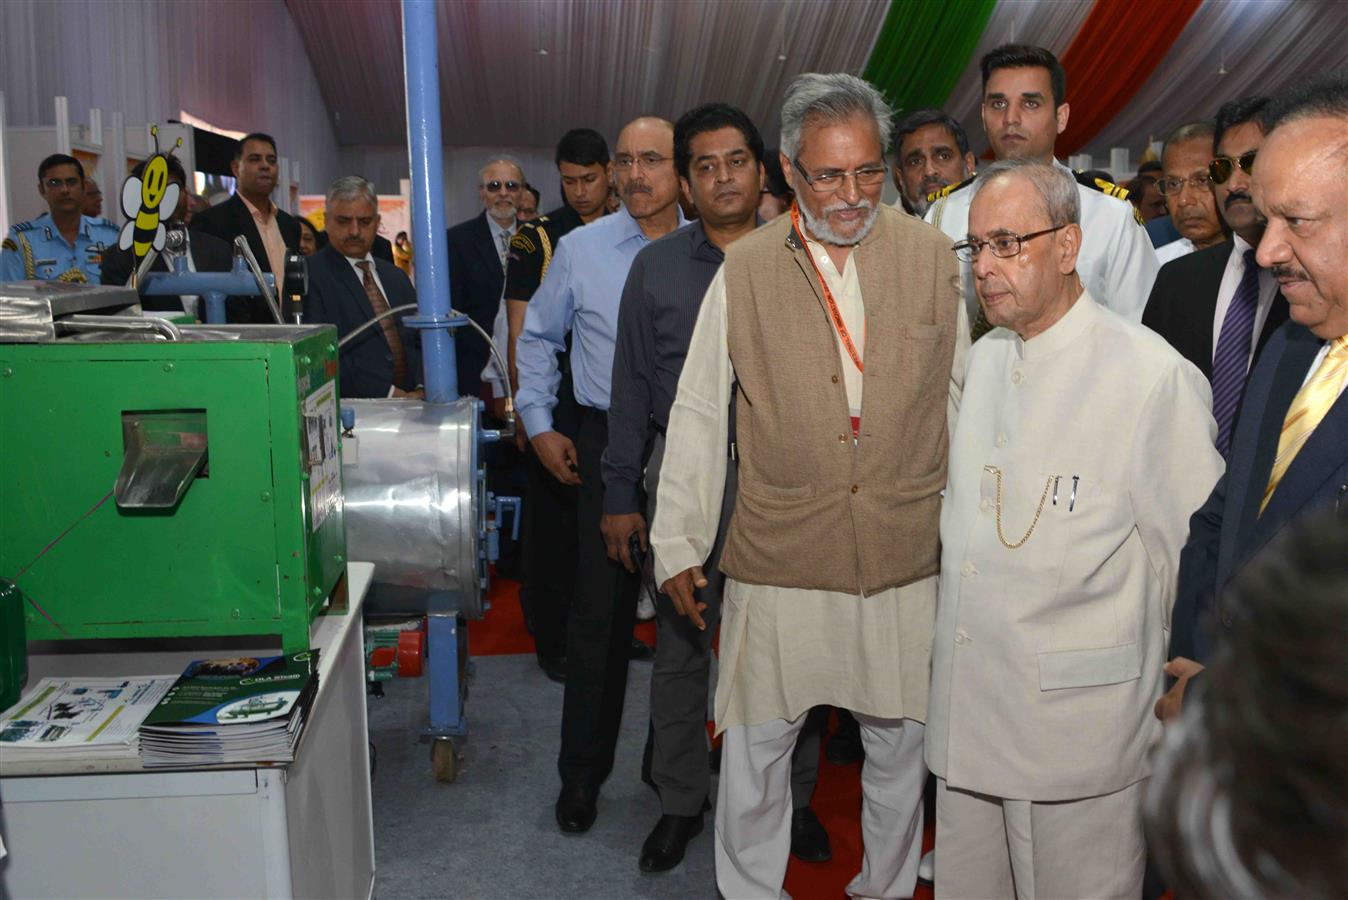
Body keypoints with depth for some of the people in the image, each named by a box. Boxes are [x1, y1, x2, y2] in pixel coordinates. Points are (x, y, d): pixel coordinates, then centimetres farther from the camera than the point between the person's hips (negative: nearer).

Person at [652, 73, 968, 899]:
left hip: (907, 555, 1)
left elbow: (961, 394, 8)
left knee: (900, 741, 16)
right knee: (755, 744, 10)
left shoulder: (931, 256, 0)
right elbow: (699, 413, 1)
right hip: (779, 553, -1)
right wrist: (678, 543, 1)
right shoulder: (747, 269, -3)